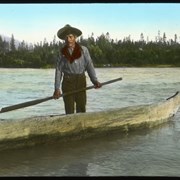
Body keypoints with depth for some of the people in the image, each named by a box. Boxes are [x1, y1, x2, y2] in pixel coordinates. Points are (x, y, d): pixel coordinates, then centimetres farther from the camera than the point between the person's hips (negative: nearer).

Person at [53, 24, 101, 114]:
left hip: (81, 81, 0)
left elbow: (89, 66, -2)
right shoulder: (62, 52, 4)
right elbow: (58, 70, 1)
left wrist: (95, 81, -16)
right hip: (67, 82, 0)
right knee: (69, 110, 1)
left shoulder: (83, 50, 3)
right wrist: (57, 88, -6)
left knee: (81, 108, 1)